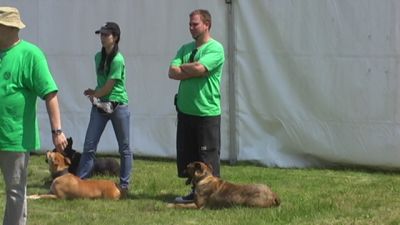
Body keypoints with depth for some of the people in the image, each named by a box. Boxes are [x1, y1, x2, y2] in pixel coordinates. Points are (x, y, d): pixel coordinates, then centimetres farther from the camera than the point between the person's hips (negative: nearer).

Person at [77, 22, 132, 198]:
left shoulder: (117, 60, -14)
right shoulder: (98, 57, 8)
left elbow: (107, 88, -13)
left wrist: (93, 94, 1)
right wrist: (94, 94, -1)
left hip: (118, 105, -6)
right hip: (100, 105, 6)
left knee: (124, 147, 5)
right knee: (89, 145, 0)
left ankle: (124, 185, 13)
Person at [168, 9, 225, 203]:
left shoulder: (215, 48, -8)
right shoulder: (186, 48, 13)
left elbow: (198, 68, -22)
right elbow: (172, 72, 1)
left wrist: (182, 67, -4)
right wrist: (192, 72, -13)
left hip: (207, 112, -7)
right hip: (185, 110, 7)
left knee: (208, 158, -2)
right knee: (186, 156, 11)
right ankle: (196, 191, 21)